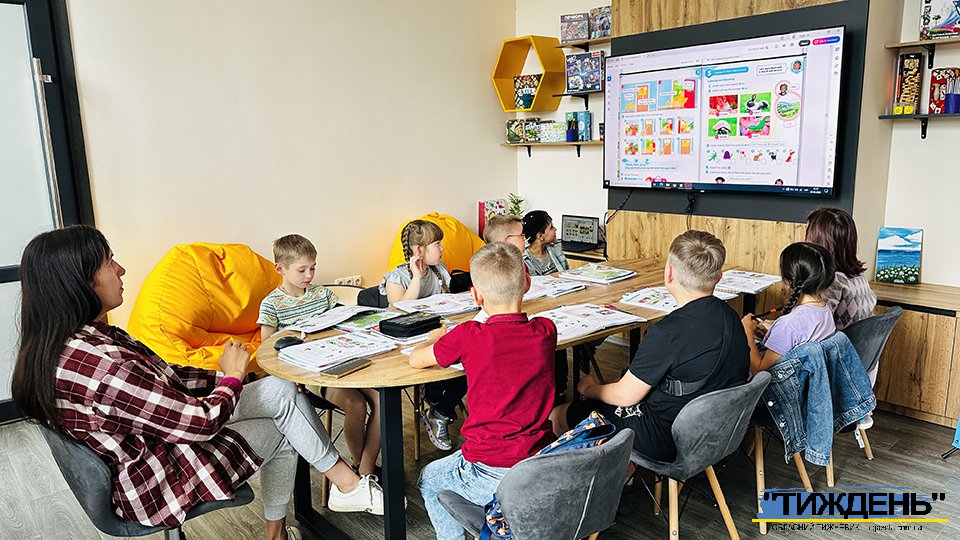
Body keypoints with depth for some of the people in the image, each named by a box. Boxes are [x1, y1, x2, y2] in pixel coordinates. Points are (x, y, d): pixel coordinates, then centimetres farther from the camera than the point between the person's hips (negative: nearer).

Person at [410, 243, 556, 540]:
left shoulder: (469, 337, -19)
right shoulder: (546, 331, -8)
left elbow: (415, 359, -1)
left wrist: (435, 337, 18)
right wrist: (517, 277, 13)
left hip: (492, 478, -5)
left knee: (428, 480, 28)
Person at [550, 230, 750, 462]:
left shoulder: (668, 333, -29)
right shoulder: (729, 315, -4)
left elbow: (625, 396, -18)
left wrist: (589, 389, 4)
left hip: (669, 439, -8)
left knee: (558, 415, 3)